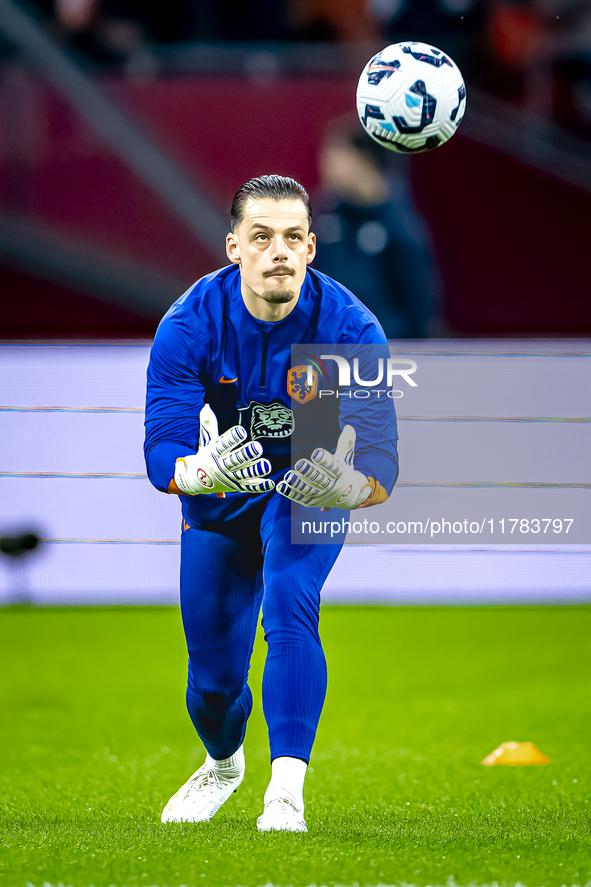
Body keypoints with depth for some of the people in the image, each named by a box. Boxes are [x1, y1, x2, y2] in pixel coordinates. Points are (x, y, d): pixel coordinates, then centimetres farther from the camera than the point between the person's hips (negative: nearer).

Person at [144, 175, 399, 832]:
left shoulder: (349, 328, -28)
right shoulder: (190, 325, -26)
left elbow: (381, 462, -32)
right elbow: (161, 451, -31)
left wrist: (348, 487, -56)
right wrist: (201, 472, -55)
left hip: (312, 485, -1)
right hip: (219, 499, 1)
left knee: (289, 602, -30)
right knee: (213, 675, 6)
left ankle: (286, 791, -29)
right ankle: (224, 764, 41)